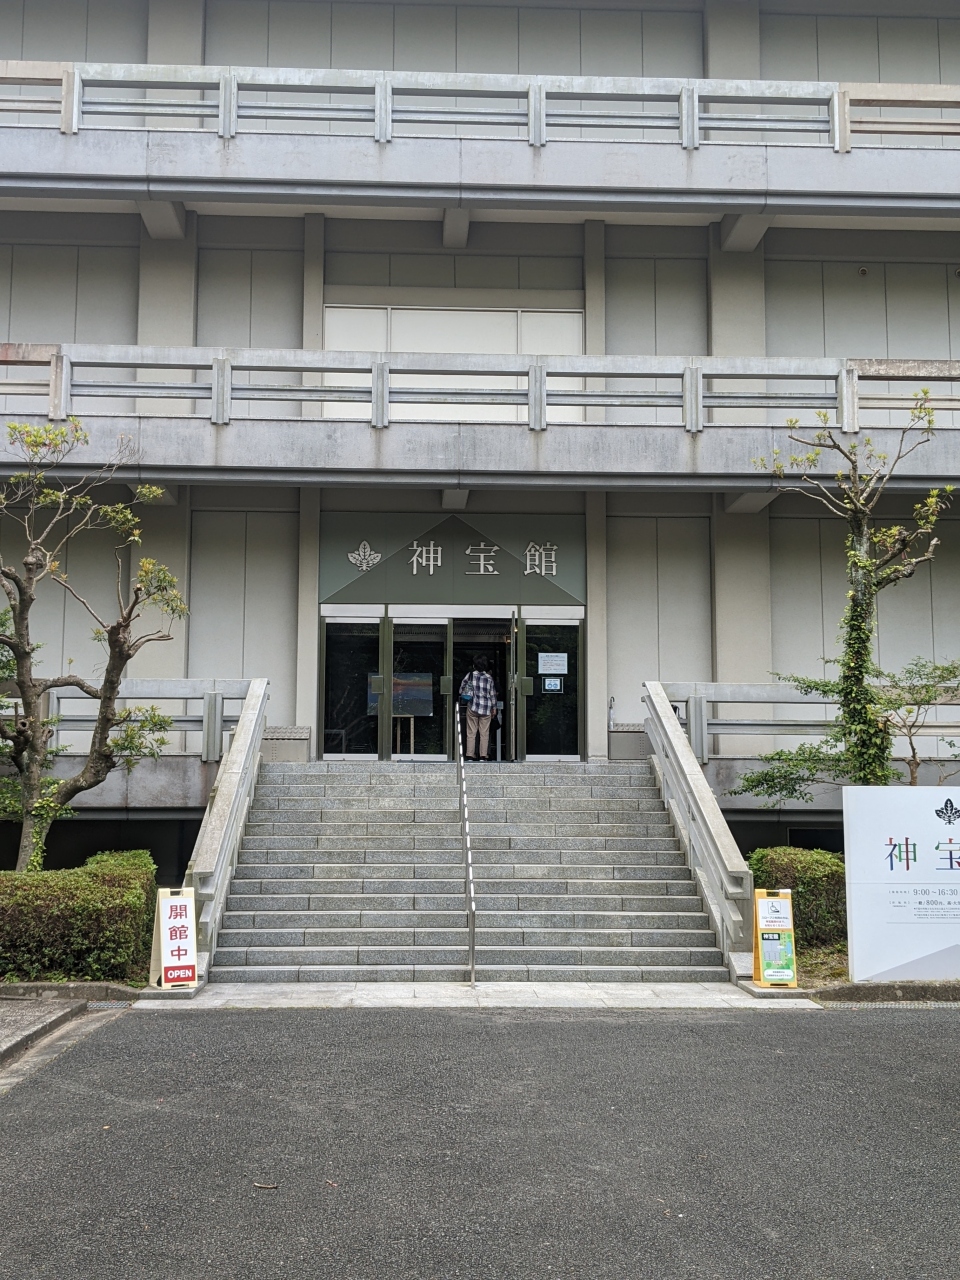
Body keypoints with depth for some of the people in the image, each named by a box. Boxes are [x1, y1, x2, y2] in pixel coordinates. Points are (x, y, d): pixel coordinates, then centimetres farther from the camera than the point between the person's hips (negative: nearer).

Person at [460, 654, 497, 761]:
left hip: (472, 707, 0)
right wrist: (494, 708, 15)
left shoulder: (470, 675, -1)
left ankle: (470, 755, 1)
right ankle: (483, 756, 1)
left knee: (471, 733, 4)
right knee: (484, 733, 4)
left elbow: (462, 689, 6)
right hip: (486, 709, 1)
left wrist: (463, 696, 25)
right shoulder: (489, 678, 1)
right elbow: (493, 694, 6)